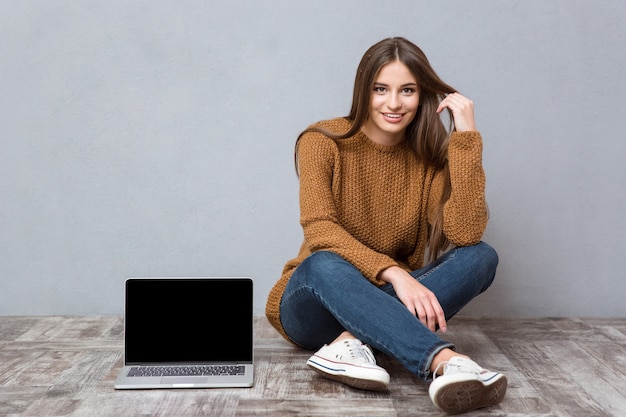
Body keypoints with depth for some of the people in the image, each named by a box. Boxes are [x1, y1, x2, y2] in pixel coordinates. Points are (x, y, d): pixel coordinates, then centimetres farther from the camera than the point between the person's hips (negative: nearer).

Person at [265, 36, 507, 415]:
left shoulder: (431, 156, -3)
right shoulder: (324, 142, -9)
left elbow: (466, 234, -19)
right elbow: (319, 231, -22)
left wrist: (466, 137, -20)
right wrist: (394, 272, -35)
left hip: (391, 302, 3)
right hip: (316, 305, -2)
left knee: (481, 257, -21)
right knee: (323, 263, -37)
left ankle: (352, 343, -33)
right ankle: (445, 362, -48)